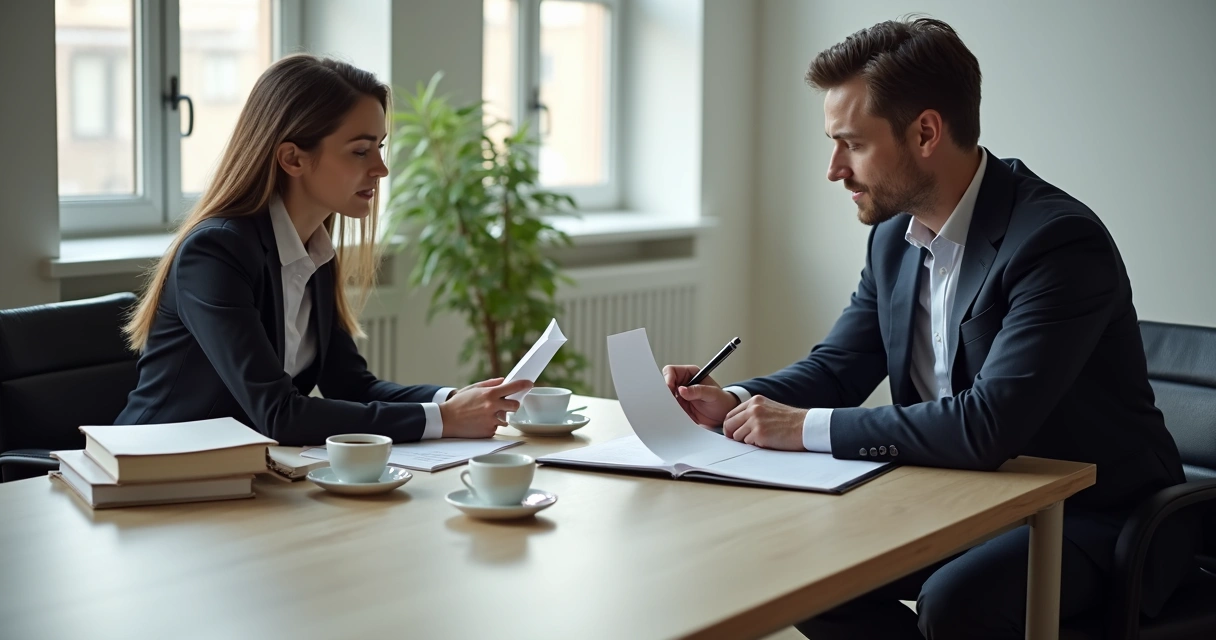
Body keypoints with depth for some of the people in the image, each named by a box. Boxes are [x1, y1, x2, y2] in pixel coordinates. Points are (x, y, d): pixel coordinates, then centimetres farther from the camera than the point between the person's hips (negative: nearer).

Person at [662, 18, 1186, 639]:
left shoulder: (1061, 240, -24)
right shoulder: (894, 237, 3)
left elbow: (987, 425, -32)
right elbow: (839, 363, 13)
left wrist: (808, 427, -26)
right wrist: (734, 402, -7)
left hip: (1088, 515, -7)